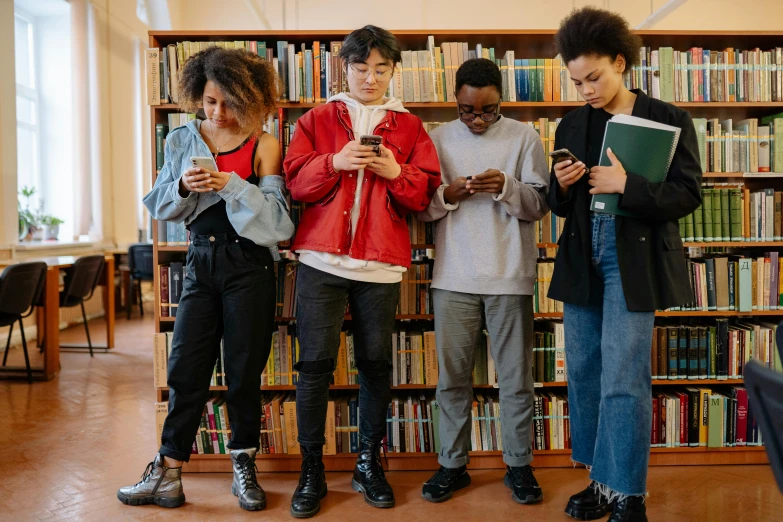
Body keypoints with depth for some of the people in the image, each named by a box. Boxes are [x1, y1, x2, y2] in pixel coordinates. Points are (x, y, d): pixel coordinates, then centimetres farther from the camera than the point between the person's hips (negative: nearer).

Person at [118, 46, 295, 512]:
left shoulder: (263, 146, -2)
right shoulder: (182, 140, 9)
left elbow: (276, 214, -9)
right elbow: (160, 207, 9)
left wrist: (231, 184, -20)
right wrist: (183, 186, -12)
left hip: (248, 265, -3)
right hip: (202, 260, 3)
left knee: (244, 369, 5)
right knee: (186, 367, 4)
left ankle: (245, 468, 21)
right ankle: (167, 475, 15)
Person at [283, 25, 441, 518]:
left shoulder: (410, 127, 13)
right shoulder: (317, 120, 12)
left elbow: (426, 193, 6)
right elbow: (297, 181, 3)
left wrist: (395, 172, -12)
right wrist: (335, 162, -14)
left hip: (381, 264, 1)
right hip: (321, 259, 0)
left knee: (376, 364, 6)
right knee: (316, 363, -1)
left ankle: (369, 463, 23)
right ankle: (312, 469, 14)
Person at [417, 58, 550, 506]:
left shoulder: (524, 137, 3)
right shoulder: (438, 139, 7)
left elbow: (542, 204, 1)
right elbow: (421, 207, 7)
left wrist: (507, 187, -17)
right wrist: (448, 194, -13)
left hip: (510, 276, -1)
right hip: (454, 277, 2)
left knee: (516, 377, 6)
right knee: (452, 376, 8)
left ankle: (519, 464, 23)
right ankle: (453, 464, 23)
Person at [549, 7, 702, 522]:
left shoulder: (669, 119, -2)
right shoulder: (572, 125, 11)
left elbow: (688, 195, -7)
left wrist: (627, 185, -19)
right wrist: (562, 186, -8)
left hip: (633, 261, -5)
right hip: (582, 260, 5)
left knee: (622, 380, -7)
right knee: (583, 375, 8)